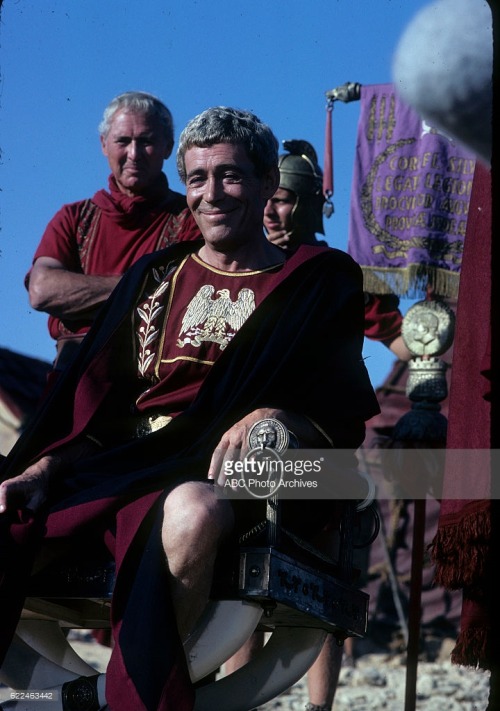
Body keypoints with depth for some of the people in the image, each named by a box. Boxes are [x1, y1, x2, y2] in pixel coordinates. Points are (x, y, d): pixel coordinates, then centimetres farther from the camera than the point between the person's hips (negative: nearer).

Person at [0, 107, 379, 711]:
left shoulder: (318, 283, 10)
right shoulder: (155, 277, 19)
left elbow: (343, 422, 3)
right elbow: (97, 400, 15)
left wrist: (272, 417, -18)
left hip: (234, 474, -3)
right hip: (123, 464, 4)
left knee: (191, 512, -40)